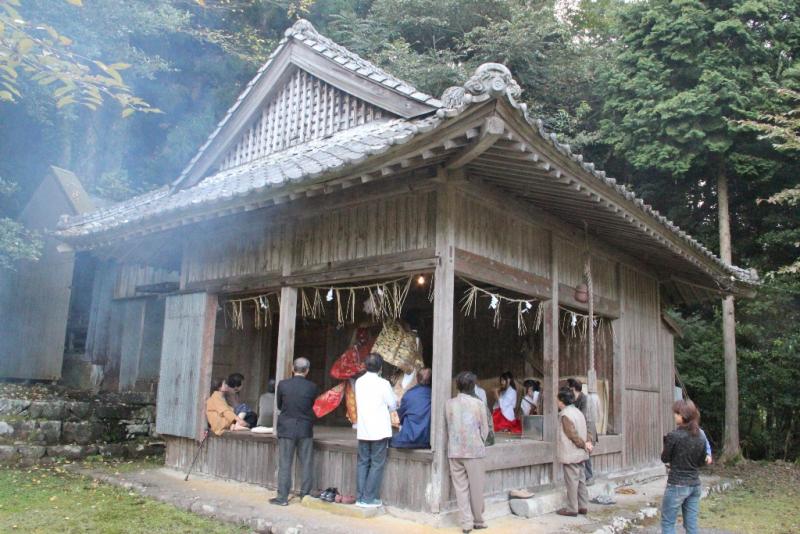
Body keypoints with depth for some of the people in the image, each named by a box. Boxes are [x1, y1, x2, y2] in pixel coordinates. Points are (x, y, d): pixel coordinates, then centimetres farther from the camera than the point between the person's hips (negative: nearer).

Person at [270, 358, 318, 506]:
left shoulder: (283, 384, -8)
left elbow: (279, 406, 4)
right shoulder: (312, 387, -7)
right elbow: (312, 406, 5)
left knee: (285, 464, 5)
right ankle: (305, 495, 16)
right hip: (305, 430, 1)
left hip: (286, 429, 0)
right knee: (307, 465, 10)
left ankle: (282, 497, 7)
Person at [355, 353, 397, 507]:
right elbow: (393, 405, -5)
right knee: (377, 464, 2)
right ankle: (369, 498, 3)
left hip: (363, 430, 5)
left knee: (363, 463, 12)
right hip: (380, 430, -5)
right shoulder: (383, 383, -13)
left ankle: (360, 497, 13)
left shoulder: (359, 382, 4)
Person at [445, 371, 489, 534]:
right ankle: (478, 521, 19)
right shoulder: (478, 403, -6)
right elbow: (485, 429, 0)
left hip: (454, 451, 2)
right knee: (476, 488, 9)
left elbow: (446, 427, 4)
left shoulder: (449, 404, 0)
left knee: (460, 488, 7)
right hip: (474, 450, -2)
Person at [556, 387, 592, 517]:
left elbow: (573, 435, -19)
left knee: (572, 482, -2)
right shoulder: (578, 412, 12)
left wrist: (584, 444, -8)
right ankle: (583, 506, 19)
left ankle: (572, 509, 5)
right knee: (581, 480, 13)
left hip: (570, 455, -9)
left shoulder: (565, 415, -17)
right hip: (580, 455, 9)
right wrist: (587, 442, -3)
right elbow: (585, 431, 11)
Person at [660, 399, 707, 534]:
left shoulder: (674, 436, -18)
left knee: (667, 523, 6)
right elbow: (701, 461, 13)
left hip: (677, 485, -6)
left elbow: (664, 458, -6)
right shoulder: (700, 438, 1)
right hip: (695, 485, 6)